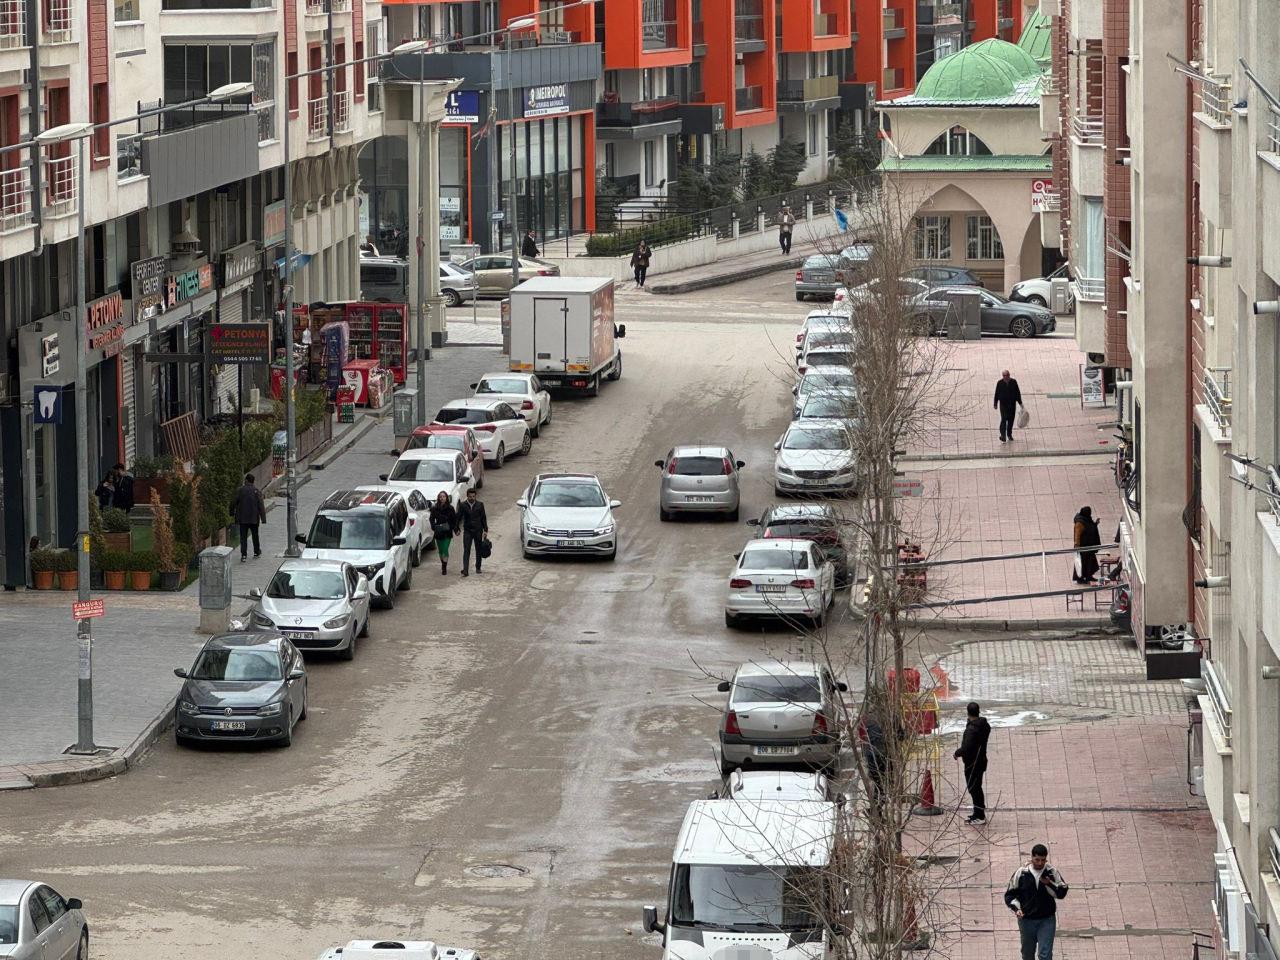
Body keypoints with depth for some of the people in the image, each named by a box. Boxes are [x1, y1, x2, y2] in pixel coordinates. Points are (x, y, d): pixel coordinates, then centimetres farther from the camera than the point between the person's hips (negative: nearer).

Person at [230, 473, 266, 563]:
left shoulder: (240, 491, -6)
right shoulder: (257, 491, -6)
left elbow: (233, 503, -2)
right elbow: (261, 506, -10)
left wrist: (232, 514, 13)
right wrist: (263, 518, -7)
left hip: (243, 518, -1)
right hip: (254, 518, 1)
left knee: (243, 537, 2)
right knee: (255, 536, 18)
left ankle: (244, 555, -8)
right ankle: (256, 553, 29)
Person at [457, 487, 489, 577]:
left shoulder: (480, 505, 1)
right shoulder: (463, 506, -1)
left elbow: (483, 518, 6)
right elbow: (458, 518, 3)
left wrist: (485, 530, 2)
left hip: (478, 530, 1)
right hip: (467, 531, -1)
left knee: (478, 550, 11)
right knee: (466, 550, -10)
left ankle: (478, 567, 27)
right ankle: (465, 570, -16)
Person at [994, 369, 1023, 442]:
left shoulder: (1013, 382, -2)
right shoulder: (1000, 383, -5)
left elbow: (1017, 393, 6)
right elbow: (996, 394, 2)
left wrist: (1020, 403, 6)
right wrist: (995, 404, 3)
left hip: (1012, 404, 2)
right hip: (1003, 404, -2)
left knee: (1011, 420, 10)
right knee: (1004, 419, -12)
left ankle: (1009, 434, 26)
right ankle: (1003, 436, -13)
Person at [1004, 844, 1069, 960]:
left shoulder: (1052, 872, -6)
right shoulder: (1021, 873, -7)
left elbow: (1062, 892, -3)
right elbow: (1010, 894, 2)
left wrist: (1049, 884, -20)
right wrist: (1017, 908, -15)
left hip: (1047, 920, -2)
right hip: (1027, 919, 2)